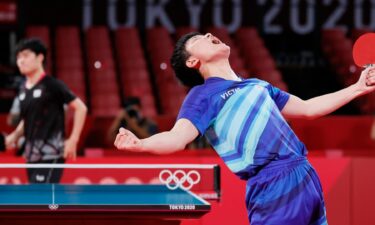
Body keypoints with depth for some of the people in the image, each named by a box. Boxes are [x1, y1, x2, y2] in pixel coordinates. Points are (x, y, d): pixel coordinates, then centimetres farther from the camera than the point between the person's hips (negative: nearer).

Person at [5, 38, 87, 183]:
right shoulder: (23, 91, 11)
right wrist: (15, 136, 6)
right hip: (32, 155, 7)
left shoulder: (51, 85, -8)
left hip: (51, 154, -7)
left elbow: (80, 108, -6)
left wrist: (73, 140, -11)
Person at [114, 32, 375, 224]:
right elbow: (177, 138, -14)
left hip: (306, 177, 7)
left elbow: (307, 108, 34)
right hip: (275, 185, -7)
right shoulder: (203, 95, 1)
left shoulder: (257, 85, 24)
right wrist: (139, 144, -36)